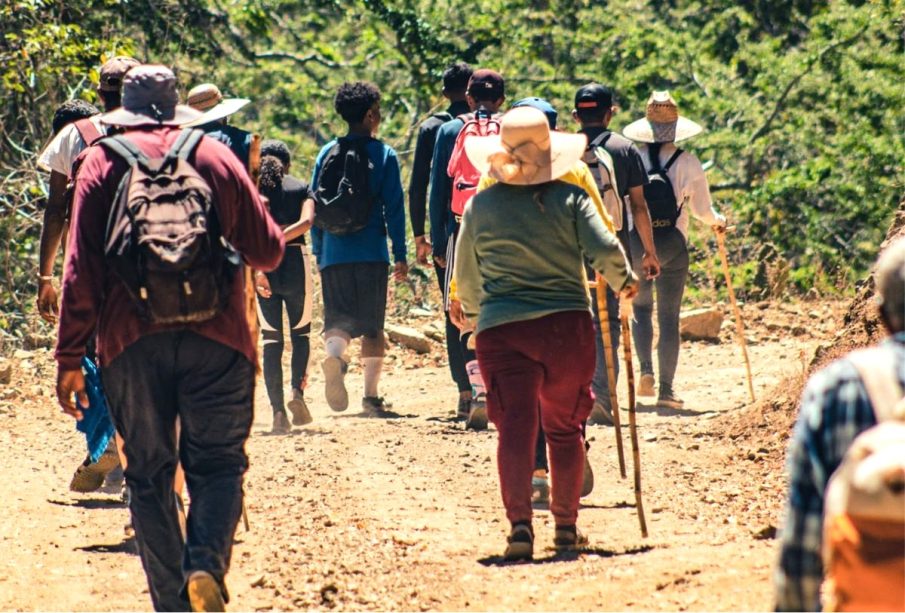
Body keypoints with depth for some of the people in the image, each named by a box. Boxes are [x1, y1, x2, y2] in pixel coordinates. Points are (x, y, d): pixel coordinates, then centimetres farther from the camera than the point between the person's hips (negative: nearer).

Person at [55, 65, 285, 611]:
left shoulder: (103, 161, 5)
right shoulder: (216, 156, 8)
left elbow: (81, 270, -1)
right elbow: (267, 250, 11)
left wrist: (70, 357, 1)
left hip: (132, 341, 0)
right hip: (217, 339, 0)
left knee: (149, 474, 8)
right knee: (217, 463, 4)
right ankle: (207, 563, -21)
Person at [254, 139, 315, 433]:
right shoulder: (301, 188, 9)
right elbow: (306, 221, -11)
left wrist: (256, 266, -16)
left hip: (262, 266, 0)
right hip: (295, 262, 0)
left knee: (271, 339, 5)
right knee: (301, 331, 17)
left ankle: (278, 410, -4)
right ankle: (298, 390, -6)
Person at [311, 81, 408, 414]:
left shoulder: (327, 153, 6)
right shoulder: (383, 155, -1)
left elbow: (314, 206, 8)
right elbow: (394, 207, -4)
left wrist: (318, 250, 16)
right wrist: (400, 255, 0)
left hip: (333, 252, 2)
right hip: (371, 253, -2)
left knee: (339, 319, 4)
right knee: (372, 324, 7)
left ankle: (333, 355, -29)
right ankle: (371, 395, 5)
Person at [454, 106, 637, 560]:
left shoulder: (480, 207, 4)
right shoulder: (569, 199, -1)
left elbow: (465, 277, 14)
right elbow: (605, 250, -12)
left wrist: (472, 311, 35)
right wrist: (624, 282, 10)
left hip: (501, 330, 0)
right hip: (566, 323, 0)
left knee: (514, 427, -6)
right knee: (564, 428, 14)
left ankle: (520, 522, -23)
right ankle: (566, 525, 19)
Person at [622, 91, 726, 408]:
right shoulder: (688, 162, -5)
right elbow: (703, 209, 0)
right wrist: (718, 222, 23)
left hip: (635, 243, 1)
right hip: (673, 246, -1)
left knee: (640, 307, 19)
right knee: (669, 317, 5)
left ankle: (646, 371, -1)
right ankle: (666, 389, 4)